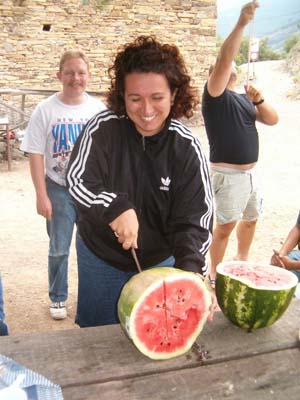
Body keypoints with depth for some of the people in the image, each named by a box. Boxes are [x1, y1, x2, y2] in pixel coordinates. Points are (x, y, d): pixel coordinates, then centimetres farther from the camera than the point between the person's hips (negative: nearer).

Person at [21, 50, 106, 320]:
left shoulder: (98, 109, -3)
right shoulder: (46, 110, -9)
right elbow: (36, 155, -8)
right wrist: (42, 196, -12)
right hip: (59, 189, -1)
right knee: (59, 249, 11)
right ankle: (58, 298, 31)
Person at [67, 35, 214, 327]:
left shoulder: (186, 147, -17)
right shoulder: (103, 128, -18)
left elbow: (193, 220, -19)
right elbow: (77, 180, -24)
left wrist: (190, 269, -34)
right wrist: (116, 208, -41)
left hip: (161, 260, 1)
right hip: (101, 256, 0)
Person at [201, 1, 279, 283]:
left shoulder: (245, 99, 14)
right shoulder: (214, 95, -8)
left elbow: (272, 120, 6)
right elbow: (223, 59, -23)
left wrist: (258, 99, -11)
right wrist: (242, 23, -30)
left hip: (250, 172, 8)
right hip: (228, 174, -8)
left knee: (251, 218, 19)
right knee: (225, 225, -5)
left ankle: (241, 260, 39)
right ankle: (214, 273, 10)